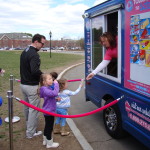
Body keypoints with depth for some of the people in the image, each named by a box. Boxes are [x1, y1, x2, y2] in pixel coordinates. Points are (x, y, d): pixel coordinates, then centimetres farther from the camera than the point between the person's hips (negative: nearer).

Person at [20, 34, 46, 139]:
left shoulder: (24, 52, 11)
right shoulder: (34, 54, -20)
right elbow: (35, 71, -30)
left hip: (23, 84, 10)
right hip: (32, 86, -10)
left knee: (27, 108, 21)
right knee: (34, 109, 2)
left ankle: (29, 127, 37)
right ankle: (31, 132, 11)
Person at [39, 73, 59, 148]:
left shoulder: (47, 88, 6)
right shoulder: (45, 90, -25)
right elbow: (55, 93, -40)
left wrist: (56, 99, 5)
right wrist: (56, 84, -31)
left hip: (47, 111, 10)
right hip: (49, 112, -10)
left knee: (47, 126, 23)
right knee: (49, 127, 4)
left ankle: (45, 140, 39)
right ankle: (49, 143, 19)